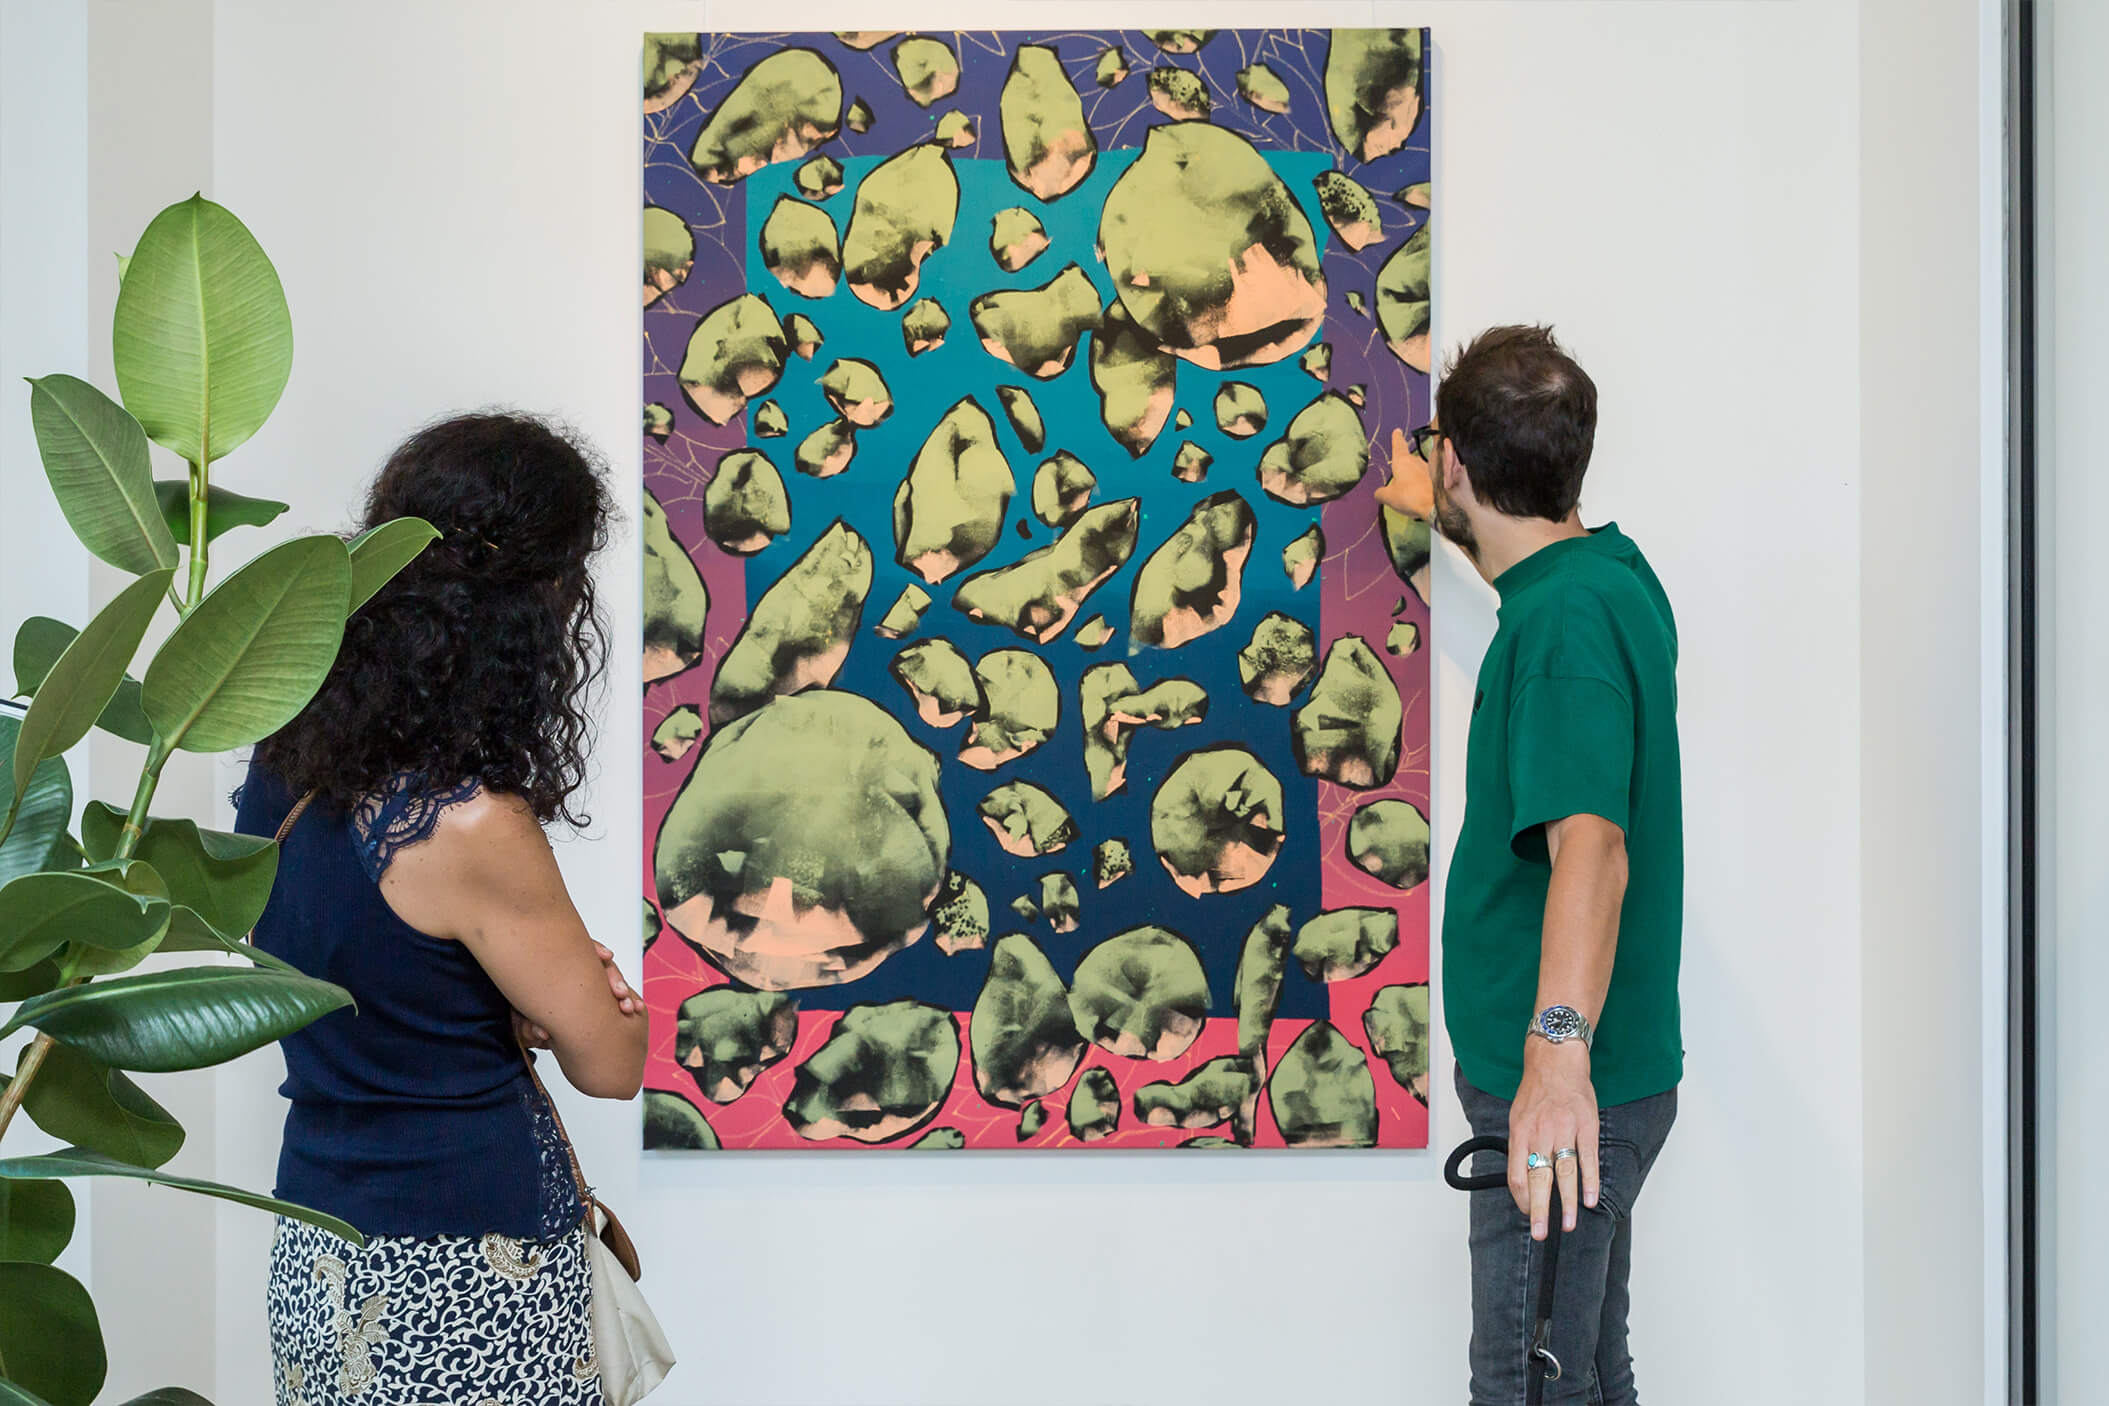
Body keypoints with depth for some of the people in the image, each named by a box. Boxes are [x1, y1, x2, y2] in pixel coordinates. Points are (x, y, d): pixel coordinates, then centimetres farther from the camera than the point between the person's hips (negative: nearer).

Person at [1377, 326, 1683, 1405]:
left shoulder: (1565, 620, -23)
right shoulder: (1608, 568, 8)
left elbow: (1591, 843, -36)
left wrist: (1560, 1047, -47)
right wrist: (1431, 511, 51)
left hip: (1562, 1093, -10)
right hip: (1598, 1078, 10)